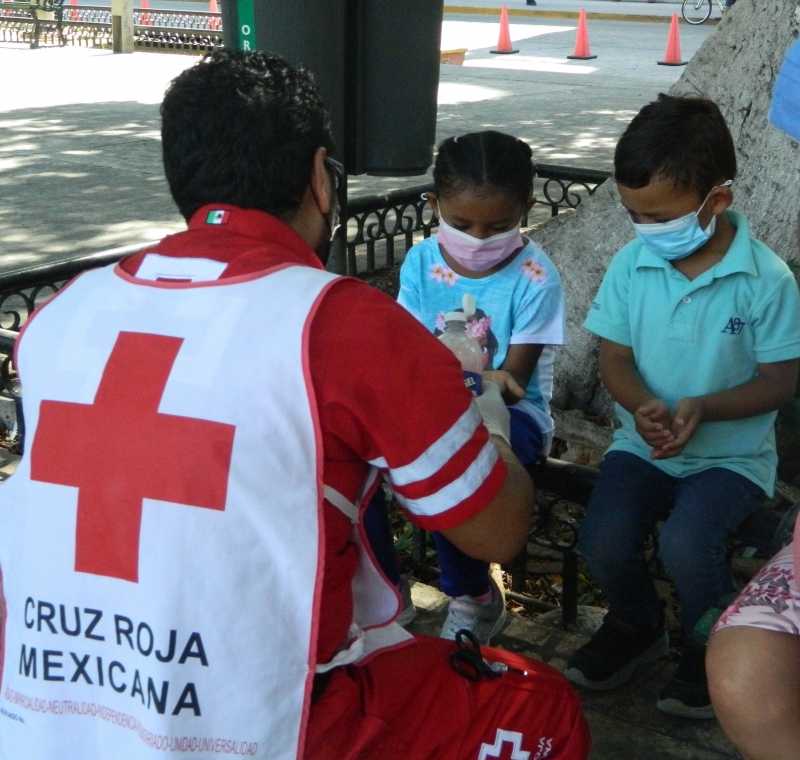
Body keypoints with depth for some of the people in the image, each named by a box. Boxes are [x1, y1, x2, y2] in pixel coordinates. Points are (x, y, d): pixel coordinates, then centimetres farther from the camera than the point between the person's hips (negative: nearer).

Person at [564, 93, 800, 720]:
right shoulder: (631, 265, -4)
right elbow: (615, 357, 1)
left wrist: (704, 407, -26)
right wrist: (643, 405, -21)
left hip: (731, 453, -3)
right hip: (642, 446, 3)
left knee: (685, 543, -29)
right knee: (604, 543, -20)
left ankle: (714, 652, 5)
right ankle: (637, 628, 17)